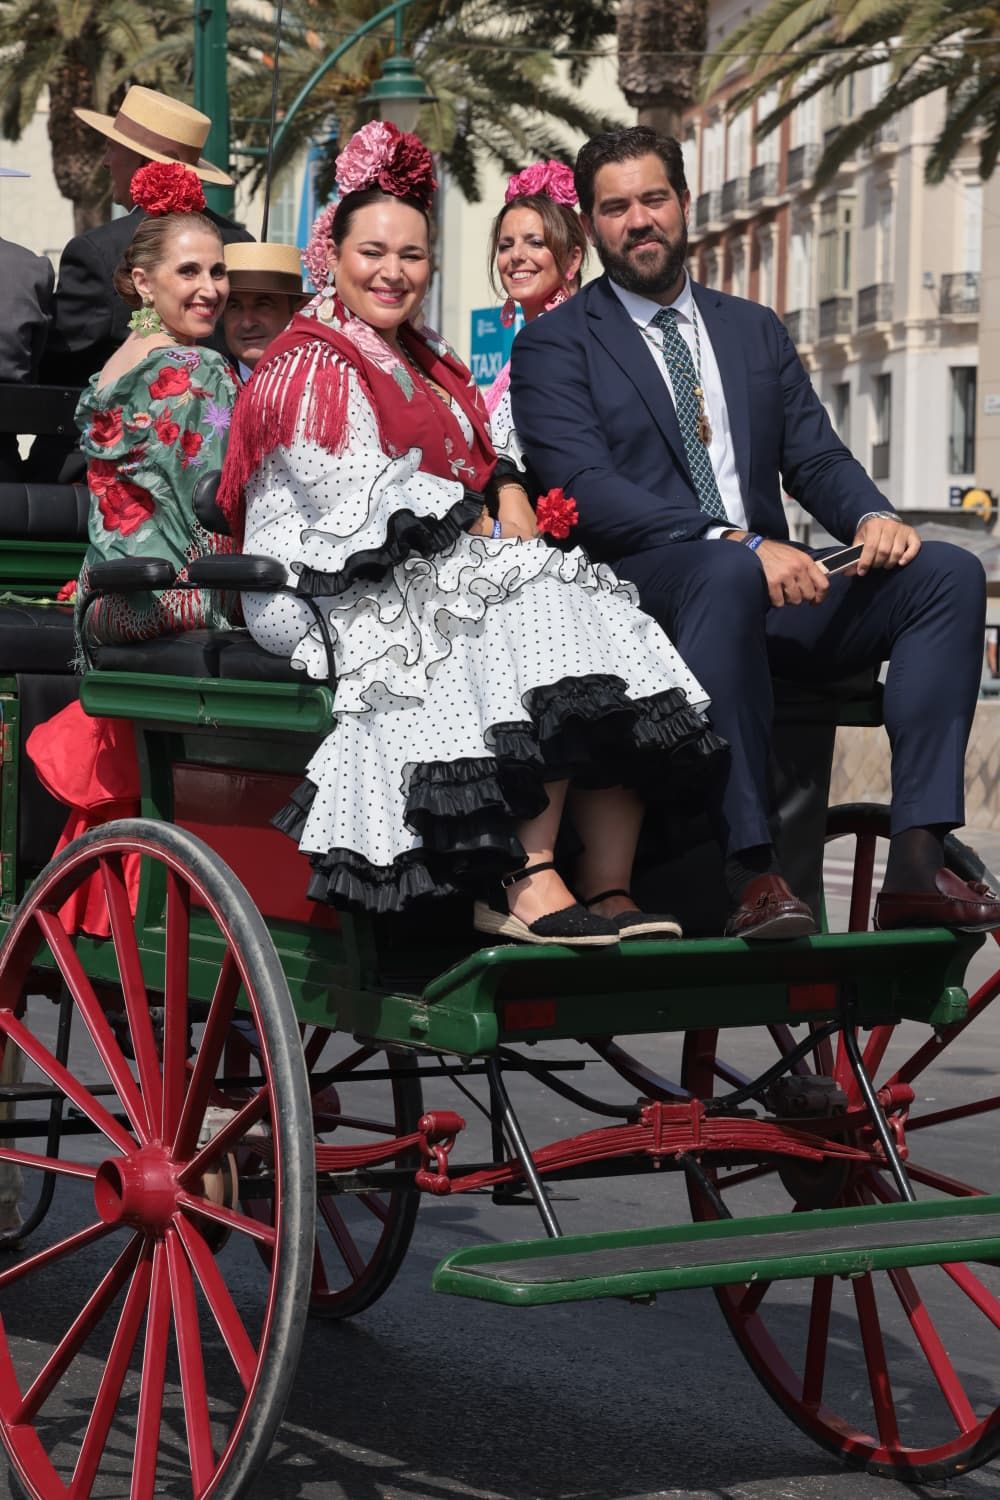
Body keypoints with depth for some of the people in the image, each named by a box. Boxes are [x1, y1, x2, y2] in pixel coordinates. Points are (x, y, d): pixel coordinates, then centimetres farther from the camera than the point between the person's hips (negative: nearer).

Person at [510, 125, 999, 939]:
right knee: (727, 577, -40)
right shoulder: (554, 346, 5)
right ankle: (750, 871, -41)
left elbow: (816, 458, 16)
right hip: (643, 590, -6)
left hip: (773, 589, 6)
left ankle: (918, 862, -28)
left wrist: (873, 516, -9)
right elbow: (584, 491, -10)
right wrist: (737, 545, -22)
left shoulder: (755, 330, 23)